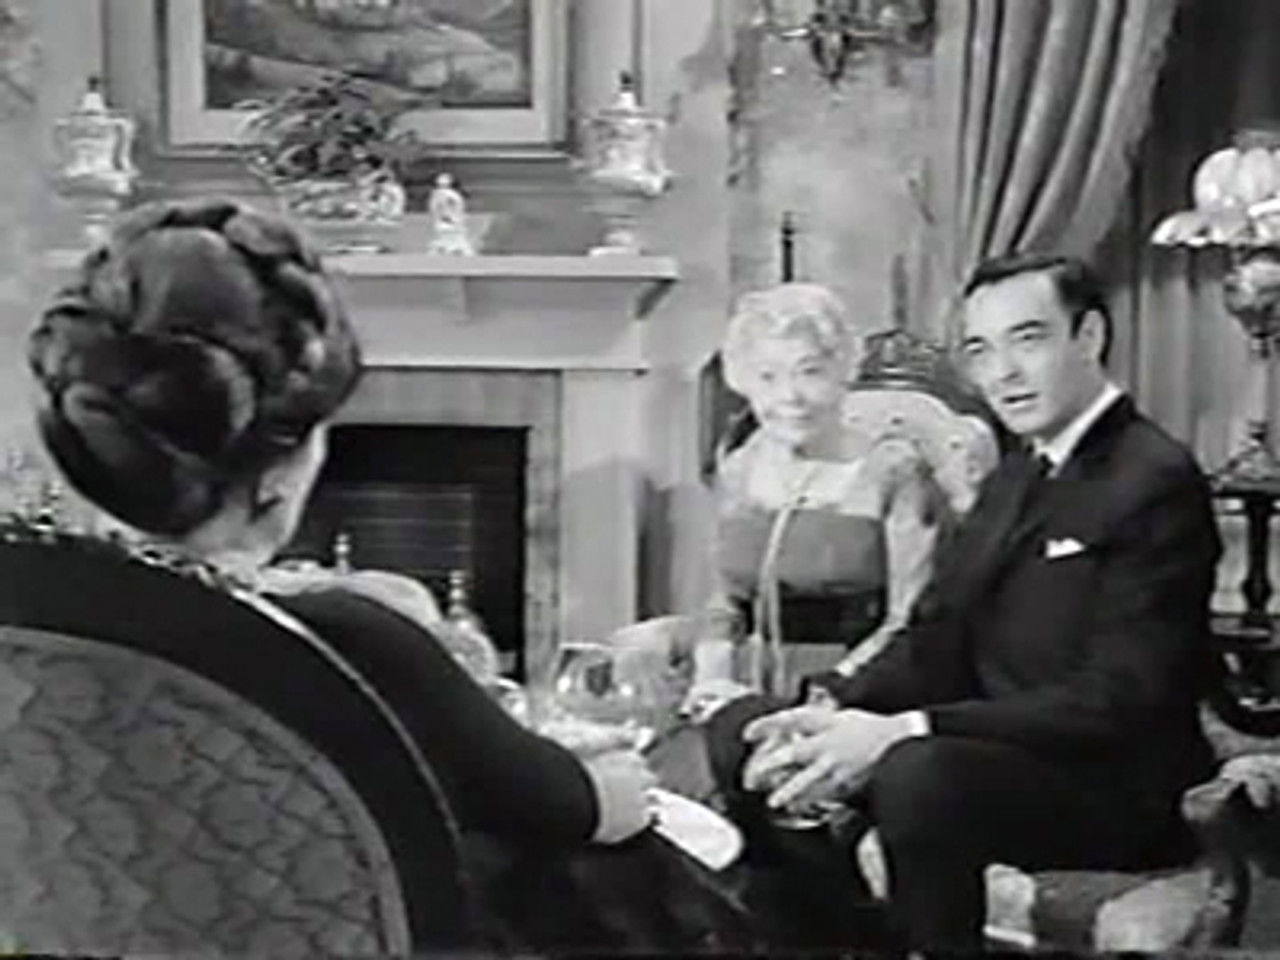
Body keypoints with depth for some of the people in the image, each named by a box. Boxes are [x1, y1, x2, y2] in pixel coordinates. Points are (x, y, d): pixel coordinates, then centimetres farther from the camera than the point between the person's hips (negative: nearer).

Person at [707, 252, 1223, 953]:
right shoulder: (1015, 477, 15)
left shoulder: (1157, 482, -13)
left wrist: (901, 732, -27)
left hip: (1111, 784, -8)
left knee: (919, 774, -37)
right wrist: (830, 710, -9)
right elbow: (934, 639, 11)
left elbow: (1118, 699, -21)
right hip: (990, 754, 9)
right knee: (739, 731, 2)